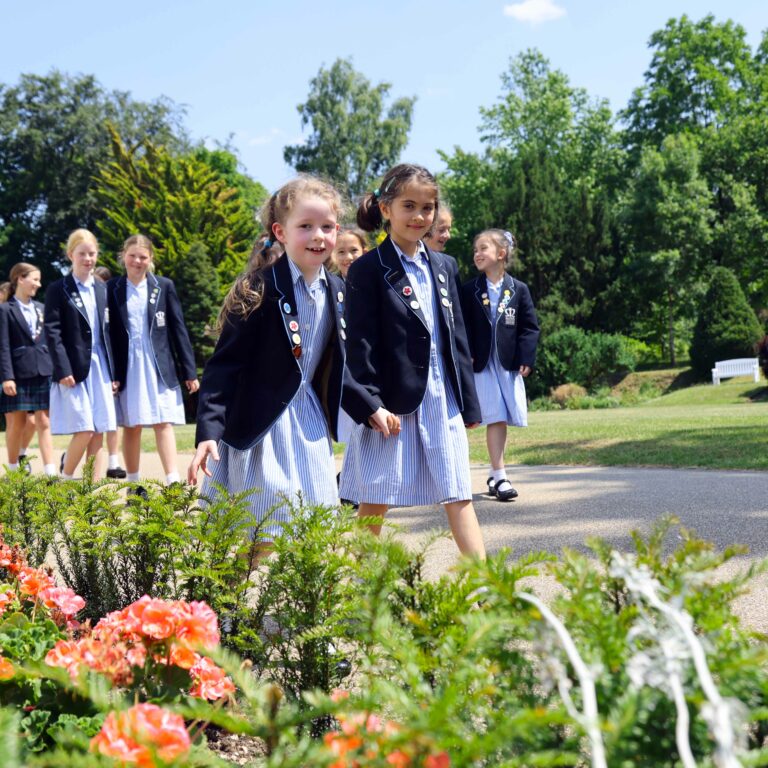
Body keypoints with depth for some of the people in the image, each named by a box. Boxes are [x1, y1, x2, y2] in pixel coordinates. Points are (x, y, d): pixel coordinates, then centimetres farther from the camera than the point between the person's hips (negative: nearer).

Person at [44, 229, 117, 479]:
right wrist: (63, 369, -16)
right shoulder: (58, 289, -2)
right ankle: (65, 481, 9)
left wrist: (114, 372, 9)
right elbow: (52, 332, -8)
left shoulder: (102, 289, 14)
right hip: (74, 369, -5)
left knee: (98, 433, 3)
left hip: (100, 369, 5)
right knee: (84, 431, -10)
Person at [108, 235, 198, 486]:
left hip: (159, 368, -1)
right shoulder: (112, 289, 4)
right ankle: (133, 484, 17)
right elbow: (107, 332, 3)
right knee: (131, 426, 8)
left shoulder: (164, 286, 3)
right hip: (127, 369, 1)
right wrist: (109, 374, -3)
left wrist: (189, 371, 1)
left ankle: (173, 482, -11)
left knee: (163, 423, -6)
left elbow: (178, 329, 4)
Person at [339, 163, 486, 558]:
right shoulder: (367, 270, -5)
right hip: (393, 401, -5)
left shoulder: (441, 266, 13)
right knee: (375, 503, 5)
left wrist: (468, 402, 13)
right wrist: (370, 405, -18)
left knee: (459, 496, 6)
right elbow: (359, 345, -10)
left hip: (443, 399, 5)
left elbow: (456, 336, 15)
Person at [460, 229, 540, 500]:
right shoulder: (469, 291, 2)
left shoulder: (519, 289, 4)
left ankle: (494, 475, 19)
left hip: (510, 364, 2)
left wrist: (526, 358, -5)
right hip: (483, 364, -2)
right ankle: (500, 477, -6)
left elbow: (530, 327, 4)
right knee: (495, 419, -8)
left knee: (503, 419, 6)